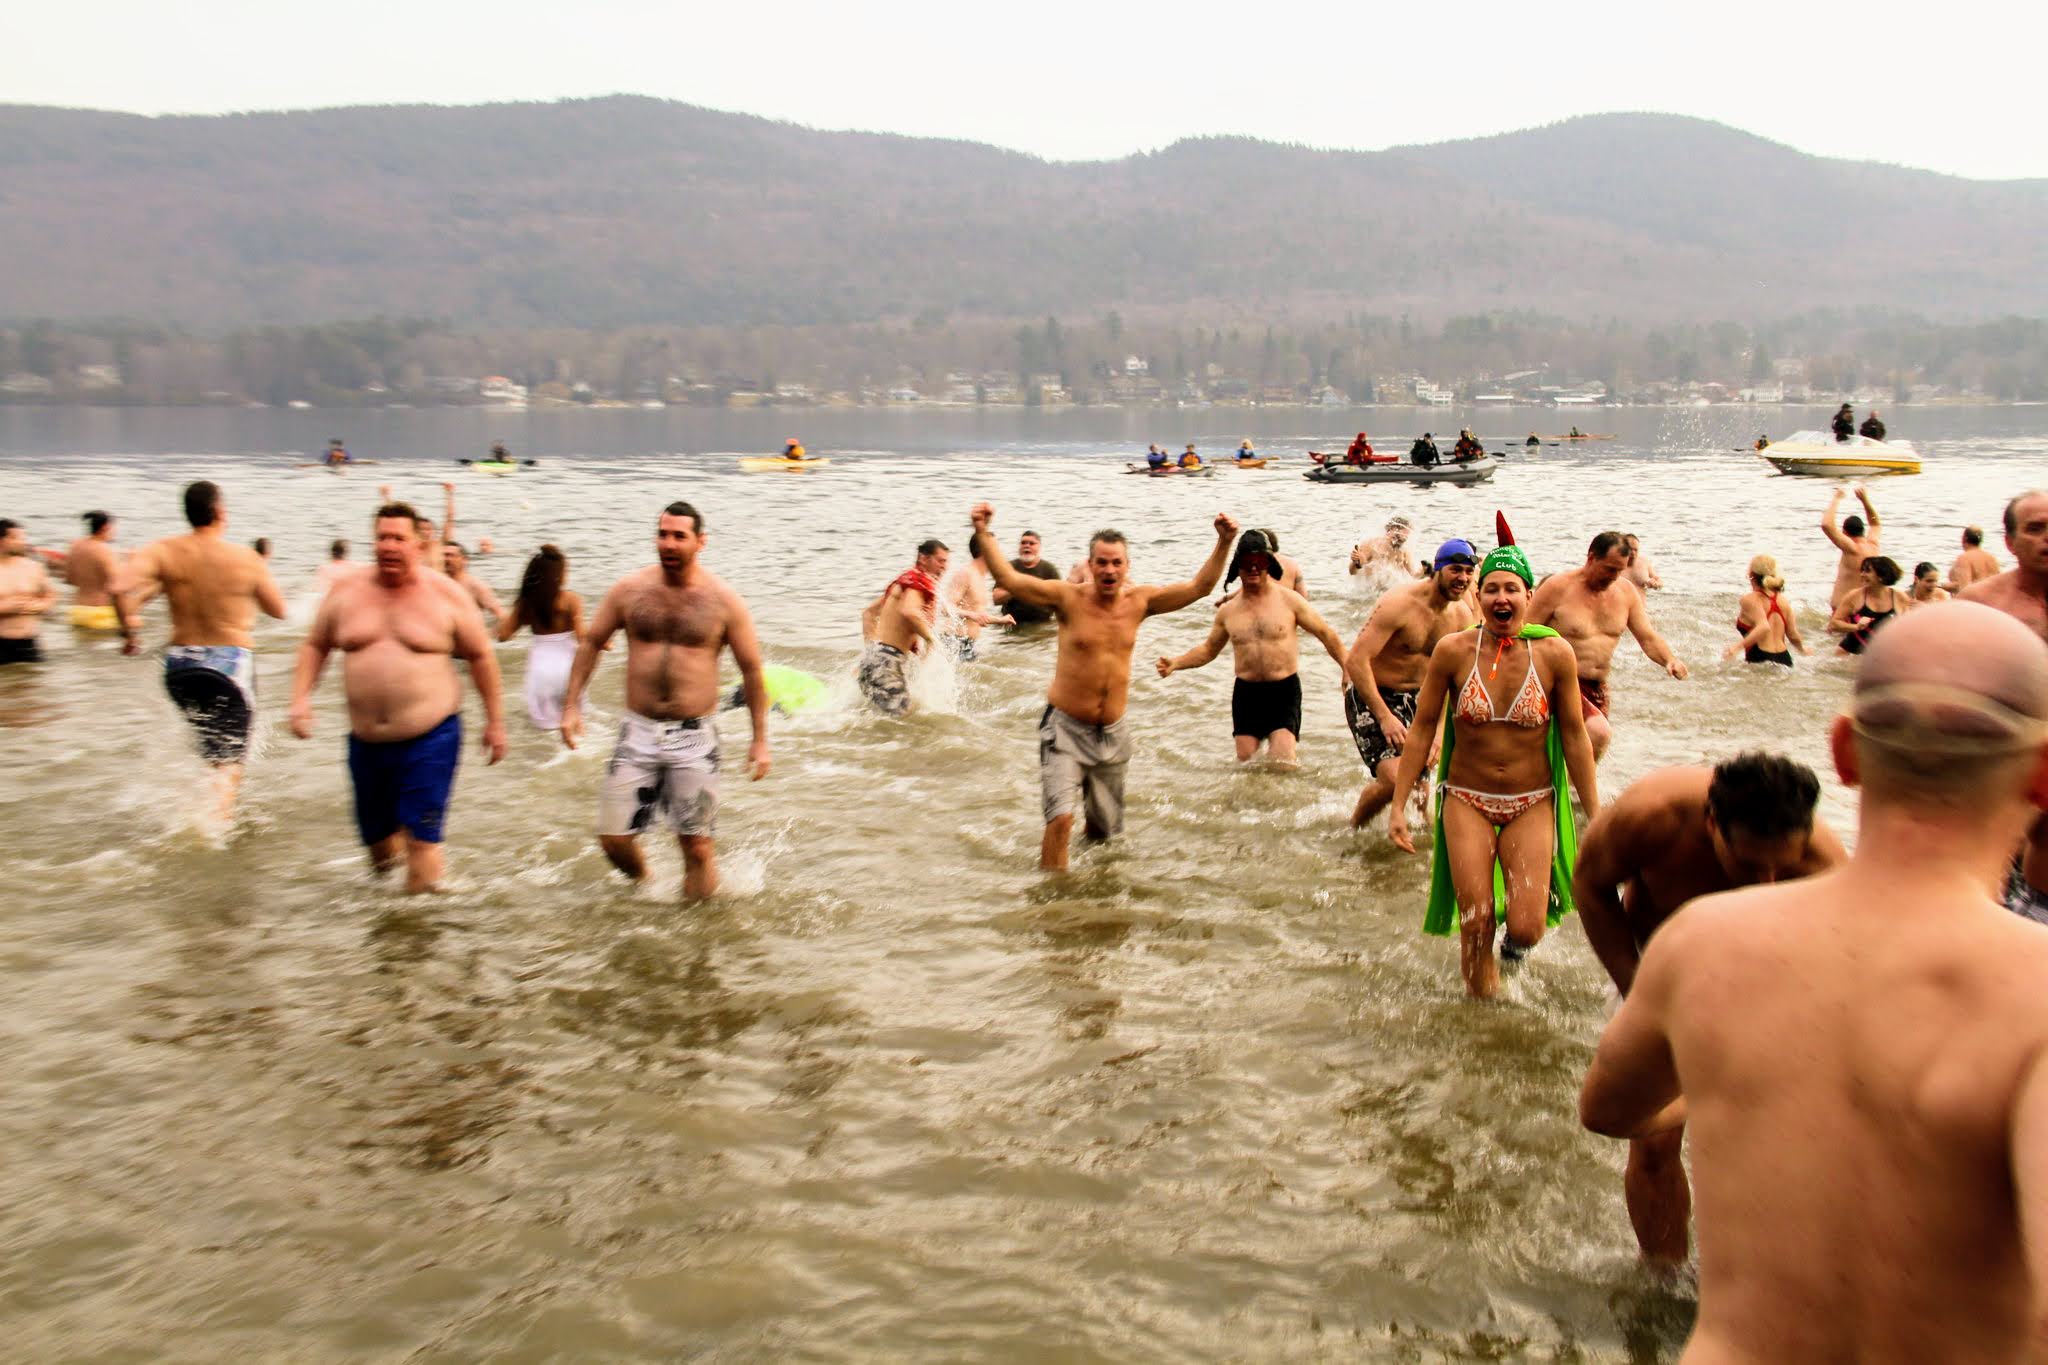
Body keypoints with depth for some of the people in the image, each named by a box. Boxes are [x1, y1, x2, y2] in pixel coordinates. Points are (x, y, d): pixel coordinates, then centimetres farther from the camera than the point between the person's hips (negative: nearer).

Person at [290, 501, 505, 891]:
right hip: (366, 742, 4)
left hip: (430, 739, -4)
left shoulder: (446, 596, -4)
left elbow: (481, 657, 4)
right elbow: (315, 645, 16)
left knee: (421, 841, -11)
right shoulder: (347, 592, 5)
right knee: (377, 838, 15)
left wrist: (495, 721, 5)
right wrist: (301, 698, 1)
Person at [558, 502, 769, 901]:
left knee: (697, 845, 0)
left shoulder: (723, 600, -4)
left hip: (695, 736, -2)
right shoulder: (629, 589, 1)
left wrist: (760, 740, 0)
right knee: (613, 838, 4)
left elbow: (751, 669, 2)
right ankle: (642, 884, 35)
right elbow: (591, 643, 13)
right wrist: (571, 707, 6)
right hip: (638, 731, 2)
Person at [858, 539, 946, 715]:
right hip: (887, 656, -10)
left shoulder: (906, 580, 19)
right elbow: (909, 612, -32)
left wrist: (869, 646, 18)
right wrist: (930, 639, -19)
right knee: (898, 714, -11)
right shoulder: (917, 582, -11)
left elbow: (869, 611, 23)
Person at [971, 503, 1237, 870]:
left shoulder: (1139, 602, 0)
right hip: (1066, 728, -4)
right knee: (1061, 818, -20)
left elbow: (1199, 587, 1)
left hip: (1114, 732, 4)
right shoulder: (1069, 598, -10)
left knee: (1103, 827, 17)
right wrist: (984, 534, -28)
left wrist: (1223, 543, -9)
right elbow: (1009, 579, -17)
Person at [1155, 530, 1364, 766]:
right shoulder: (1228, 611, 6)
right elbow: (1209, 649, 18)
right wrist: (1175, 664, 3)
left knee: (1283, 764, -14)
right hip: (1246, 693, 3)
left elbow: (1326, 634, 5)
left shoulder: (1289, 600, -2)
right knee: (1245, 762, 6)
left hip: (1284, 691, -3)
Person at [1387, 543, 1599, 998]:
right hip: (1467, 801, 0)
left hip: (1533, 804, 0)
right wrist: (1397, 804, 0)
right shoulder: (1453, 650, -8)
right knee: (1476, 926, -2)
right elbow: (1422, 729, 0)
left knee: (1525, 929, -9)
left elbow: (1575, 737, 0)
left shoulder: (1554, 653, -8)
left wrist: (1595, 816, 2)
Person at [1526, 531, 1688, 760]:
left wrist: (1670, 661, -10)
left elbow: (1648, 637, 9)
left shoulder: (1626, 591, 6)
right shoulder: (1558, 588, -11)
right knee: (1599, 733, -28)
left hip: (1597, 688, 7)